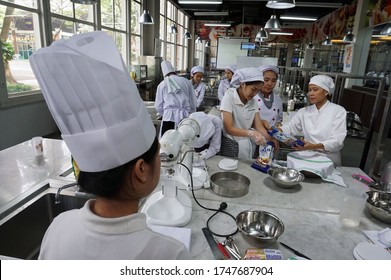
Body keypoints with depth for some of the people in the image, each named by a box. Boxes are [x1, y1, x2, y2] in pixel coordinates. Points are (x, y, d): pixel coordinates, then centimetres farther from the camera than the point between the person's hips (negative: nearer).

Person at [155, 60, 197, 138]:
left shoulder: (162, 84, 7)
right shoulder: (186, 82, 9)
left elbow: (158, 106, 10)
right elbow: (193, 102, 11)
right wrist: (190, 114, 27)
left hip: (169, 117, -1)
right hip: (184, 117, 2)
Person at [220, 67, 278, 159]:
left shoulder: (253, 102, 1)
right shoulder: (229, 97, -16)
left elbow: (259, 126, -3)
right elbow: (228, 128, -22)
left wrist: (271, 139, -22)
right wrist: (251, 133, -36)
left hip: (248, 146, 5)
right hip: (231, 145, -5)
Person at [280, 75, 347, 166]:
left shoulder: (339, 111, -2)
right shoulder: (304, 111, 10)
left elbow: (337, 141, -12)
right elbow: (290, 128, -3)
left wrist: (314, 146, -28)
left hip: (329, 160, -2)